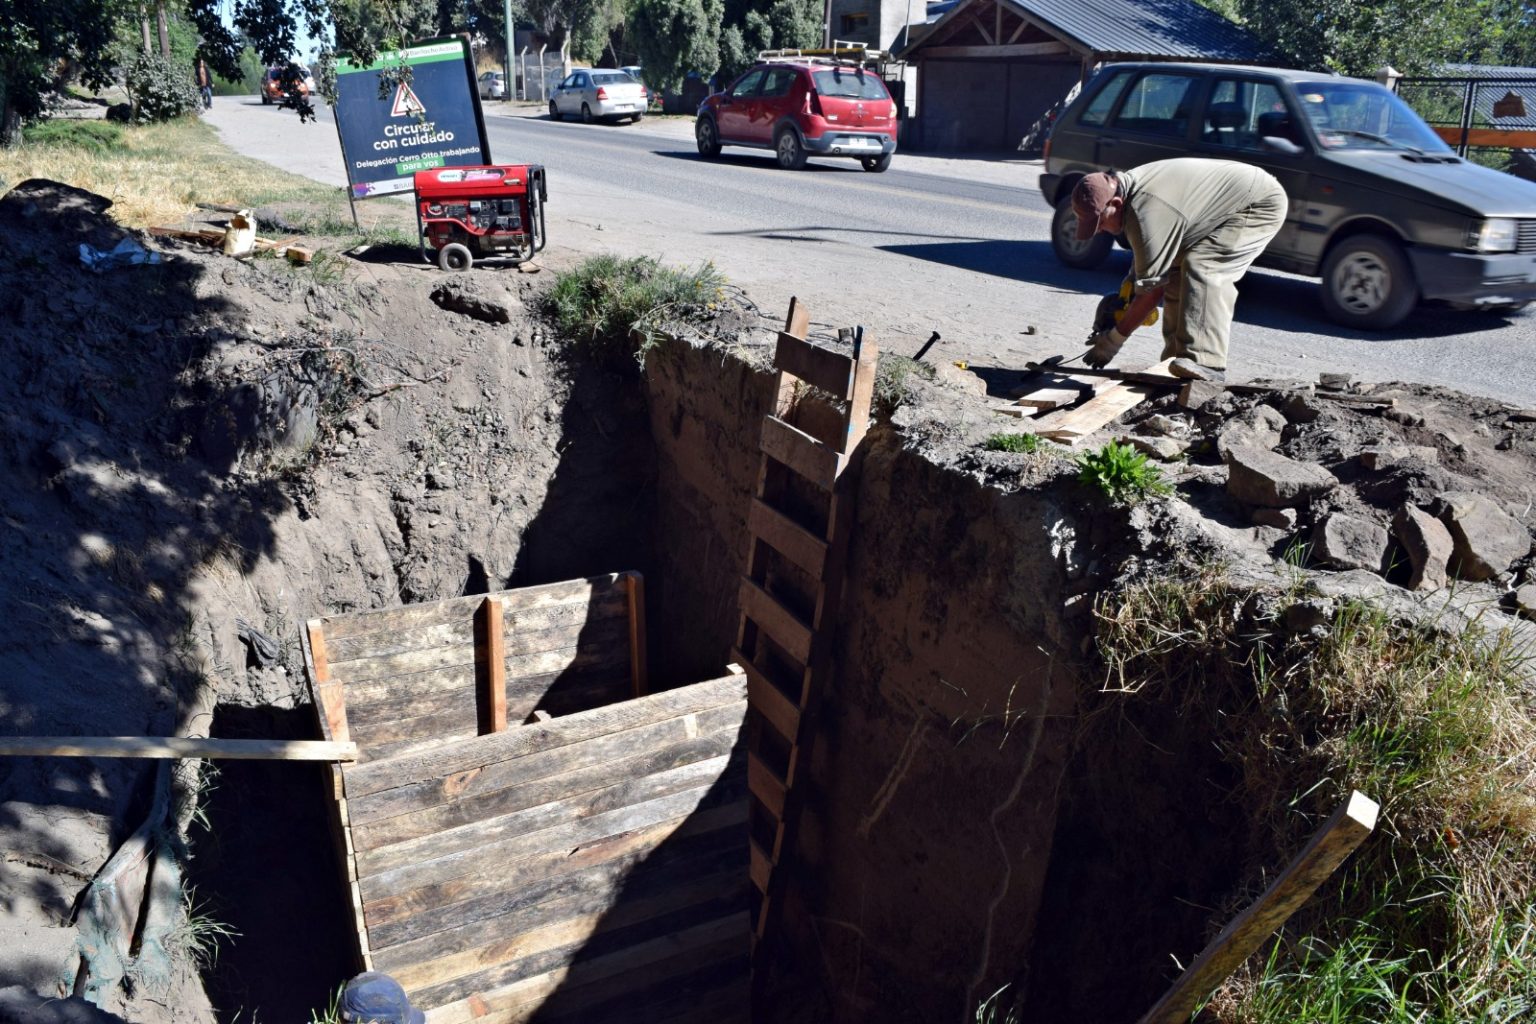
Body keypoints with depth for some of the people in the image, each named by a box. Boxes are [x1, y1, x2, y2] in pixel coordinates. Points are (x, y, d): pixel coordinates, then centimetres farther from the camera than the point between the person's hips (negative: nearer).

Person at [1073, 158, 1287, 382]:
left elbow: (1151, 289, -27)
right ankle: (1177, 359, 10)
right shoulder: (1128, 188, -3)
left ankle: (1204, 362, -36)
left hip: (1261, 205, -10)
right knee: (1175, 272, 6)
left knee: (1201, 268, -28)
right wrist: (1126, 293, 7)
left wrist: (1114, 339, -19)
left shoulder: (1147, 212, -34)